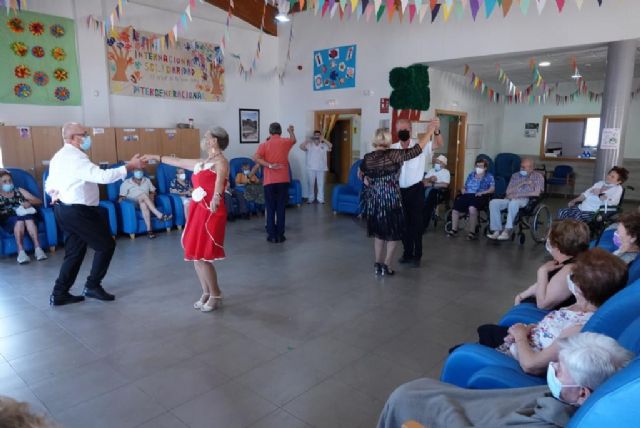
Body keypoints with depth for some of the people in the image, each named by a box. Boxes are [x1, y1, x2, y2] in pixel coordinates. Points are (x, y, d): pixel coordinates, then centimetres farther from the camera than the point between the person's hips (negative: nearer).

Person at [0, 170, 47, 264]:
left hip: (26, 215, 1)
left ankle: (38, 248, -47)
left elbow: (39, 201, 15)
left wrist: (29, 202, -6)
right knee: (19, 220, -36)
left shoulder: (19, 191, 24)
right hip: (8, 220, -1)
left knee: (28, 218, -35)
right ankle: (21, 252, -49)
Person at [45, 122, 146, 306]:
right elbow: (102, 176, -30)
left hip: (64, 210, 10)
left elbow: (49, 185, 22)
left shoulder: (59, 157, 16)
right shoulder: (75, 157, -19)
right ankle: (92, 286, 12)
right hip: (77, 212, -10)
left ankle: (59, 294, 20)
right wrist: (129, 166, -27)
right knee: (106, 245, 2)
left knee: (75, 252, 15)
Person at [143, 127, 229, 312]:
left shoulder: (221, 161, -7)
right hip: (197, 211, 8)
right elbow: (179, 161, 32)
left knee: (201, 257, -8)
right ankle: (206, 293, 23)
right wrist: (157, 157, 40)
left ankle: (215, 296, 8)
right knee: (195, 255, 9)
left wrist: (216, 198, -45)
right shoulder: (201, 163, 17)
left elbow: (219, 180, -27)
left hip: (210, 212, -8)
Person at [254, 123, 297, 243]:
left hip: (269, 181, -1)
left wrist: (269, 165, -15)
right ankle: (280, 235, 10)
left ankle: (272, 235, 8)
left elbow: (257, 158, -16)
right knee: (281, 208, 6)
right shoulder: (286, 142, 3)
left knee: (270, 209, 6)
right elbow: (293, 140, 27)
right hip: (283, 180, 1)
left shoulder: (264, 145, 0)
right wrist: (291, 131, 43)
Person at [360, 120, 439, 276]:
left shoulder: (367, 158, 1)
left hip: (373, 199, 5)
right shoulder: (392, 155, -15)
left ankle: (378, 264, 20)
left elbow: (361, 174, 19)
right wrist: (430, 130, -12)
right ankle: (386, 265, 10)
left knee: (378, 231, 17)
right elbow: (416, 151, -17)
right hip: (390, 198, -5)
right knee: (393, 232, 9)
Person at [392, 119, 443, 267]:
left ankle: (417, 255, 16)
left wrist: (436, 130, -37)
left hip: (416, 189, -3)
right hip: (399, 190, 3)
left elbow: (439, 144, -17)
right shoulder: (392, 148, -1)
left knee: (417, 223, 4)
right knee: (403, 223, 13)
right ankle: (407, 252, 28)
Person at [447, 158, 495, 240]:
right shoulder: (471, 174, 25)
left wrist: (482, 192, -15)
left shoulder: (489, 177, 13)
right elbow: (465, 187, 25)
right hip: (467, 195, 4)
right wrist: (463, 190, 2)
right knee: (456, 205, -26)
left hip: (479, 197, -4)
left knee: (472, 208, -38)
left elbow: (492, 189, 0)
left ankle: (472, 232, -28)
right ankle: (454, 230, -16)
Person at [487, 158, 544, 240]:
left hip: (526, 200, -4)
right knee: (493, 202, -25)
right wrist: (522, 183, -1)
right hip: (511, 199, 5)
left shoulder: (538, 176, 10)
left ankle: (508, 231, -39)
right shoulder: (515, 176, 22)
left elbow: (536, 193, -5)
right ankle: (497, 231, -28)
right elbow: (508, 191, 10)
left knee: (513, 203, -40)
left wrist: (517, 195, -11)